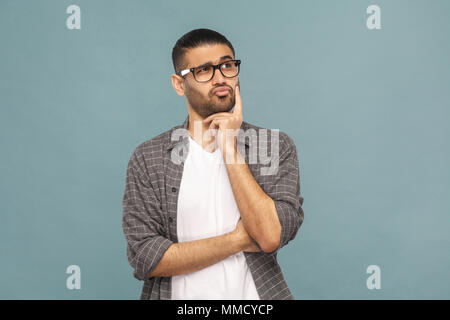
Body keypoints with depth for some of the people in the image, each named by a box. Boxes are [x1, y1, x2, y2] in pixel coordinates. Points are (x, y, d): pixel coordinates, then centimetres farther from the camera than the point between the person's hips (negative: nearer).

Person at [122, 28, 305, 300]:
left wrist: (230, 148, -14)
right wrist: (238, 240, -11)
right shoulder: (148, 158, -2)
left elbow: (271, 236, -14)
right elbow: (145, 258, -9)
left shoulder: (277, 147, -1)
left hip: (257, 292, 2)